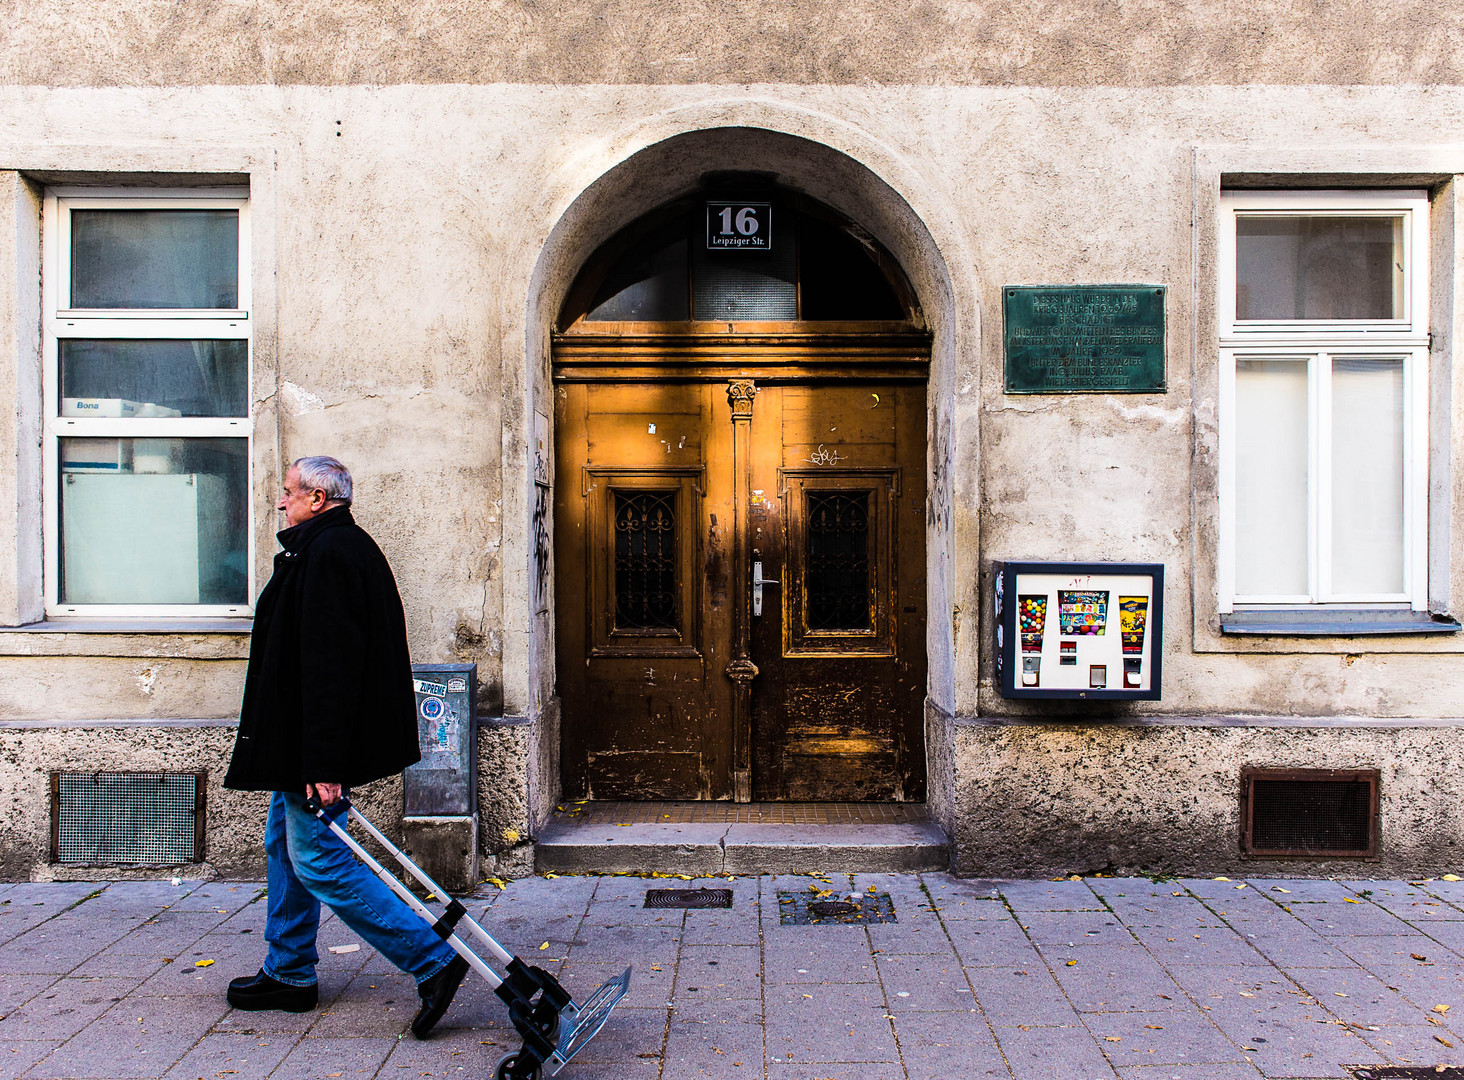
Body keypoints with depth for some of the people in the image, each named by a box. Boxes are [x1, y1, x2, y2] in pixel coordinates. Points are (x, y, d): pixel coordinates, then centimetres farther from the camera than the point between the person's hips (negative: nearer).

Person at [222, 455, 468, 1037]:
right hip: (304, 744, 11)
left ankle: (434, 961, -5)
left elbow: (328, 664, -27)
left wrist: (323, 763, -29)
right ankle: (288, 974, 33)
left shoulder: (328, 553, -19)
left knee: (319, 862, -6)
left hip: (315, 743, -11)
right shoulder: (348, 546, 15)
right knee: (286, 845, 20)